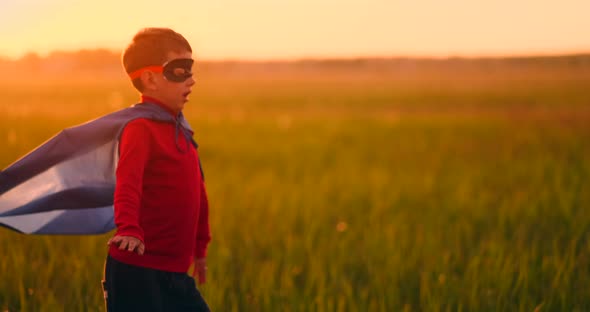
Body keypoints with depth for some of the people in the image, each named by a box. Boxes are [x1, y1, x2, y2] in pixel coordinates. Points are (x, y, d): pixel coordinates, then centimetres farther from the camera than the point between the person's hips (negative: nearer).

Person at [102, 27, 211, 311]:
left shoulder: (180, 130, 14)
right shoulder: (141, 128, -13)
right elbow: (127, 185, -29)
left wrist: (199, 248, 30)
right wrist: (129, 230, -45)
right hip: (136, 270, -9)